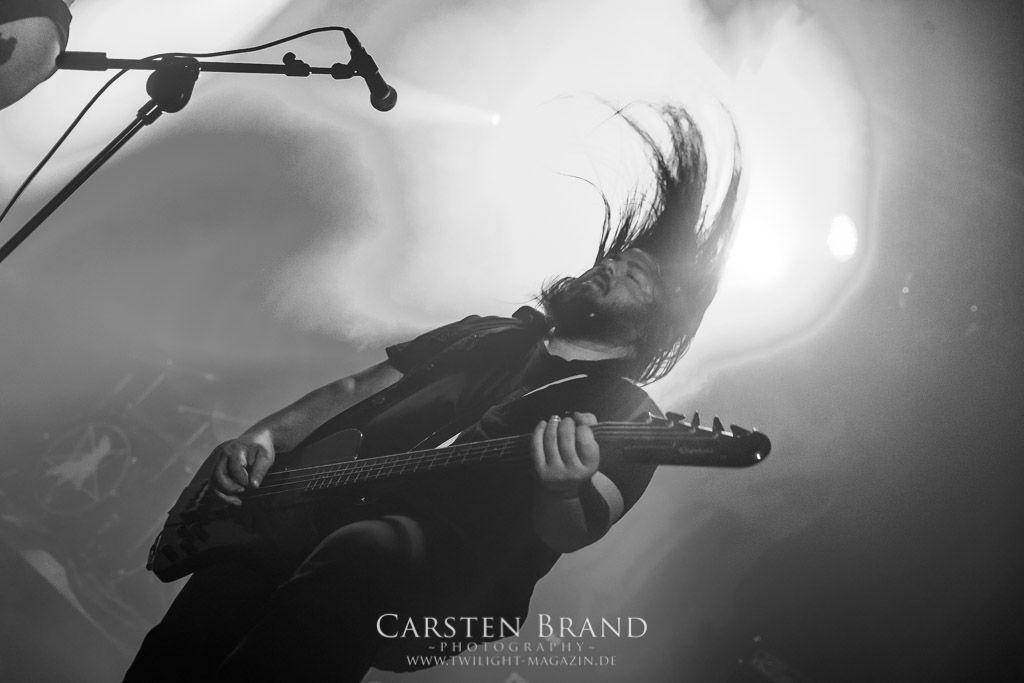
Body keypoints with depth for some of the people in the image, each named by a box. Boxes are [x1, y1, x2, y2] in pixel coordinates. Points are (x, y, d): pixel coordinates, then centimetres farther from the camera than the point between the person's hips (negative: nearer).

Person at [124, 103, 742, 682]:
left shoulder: (630, 421, 10)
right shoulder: (488, 337, 24)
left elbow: (562, 534, -7)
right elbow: (355, 391, 24)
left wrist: (562, 493, -31)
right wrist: (269, 437, 8)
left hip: (437, 582, -3)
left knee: (366, 553, -38)